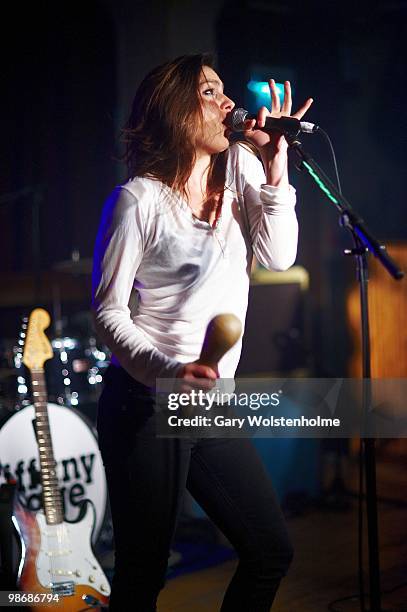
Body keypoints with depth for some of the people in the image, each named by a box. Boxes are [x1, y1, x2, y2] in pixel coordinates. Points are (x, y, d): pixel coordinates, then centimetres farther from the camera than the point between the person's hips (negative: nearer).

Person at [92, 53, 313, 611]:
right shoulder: (138, 199, -11)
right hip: (146, 406, -7)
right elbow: (108, 311, -11)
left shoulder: (239, 167, 7)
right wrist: (169, 371, -27)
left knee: (272, 553, 13)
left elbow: (278, 257, 0)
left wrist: (276, 170, -10)